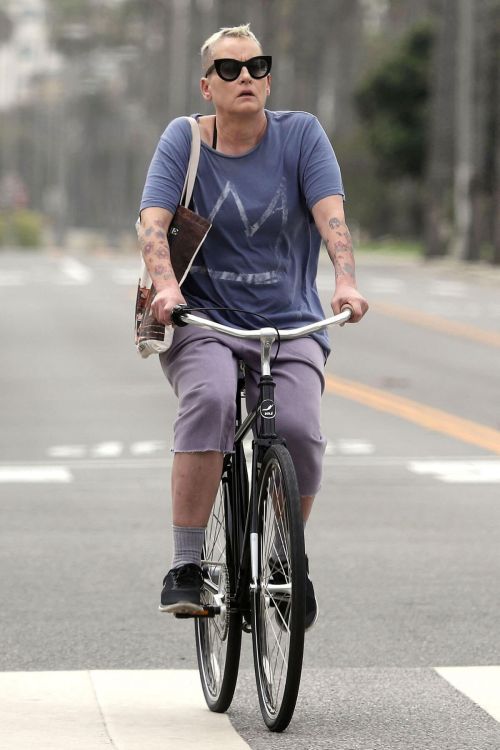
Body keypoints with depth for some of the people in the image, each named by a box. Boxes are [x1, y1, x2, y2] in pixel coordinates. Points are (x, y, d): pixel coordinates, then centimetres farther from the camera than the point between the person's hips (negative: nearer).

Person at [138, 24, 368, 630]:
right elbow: (152, 220, -11)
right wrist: (165, 285, -30)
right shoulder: (183, 139, 1)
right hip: (201, 319, -1)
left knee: (298, 428, -24)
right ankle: (185, 567, -25)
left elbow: (330, 212, -11)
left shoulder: (300, 134, 1)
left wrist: (345, 281, -30)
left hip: (289, 325, 1)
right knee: (210, 399, -32)